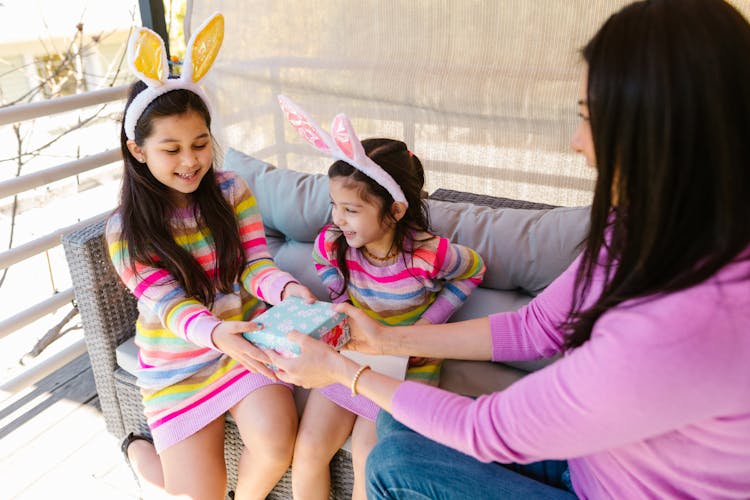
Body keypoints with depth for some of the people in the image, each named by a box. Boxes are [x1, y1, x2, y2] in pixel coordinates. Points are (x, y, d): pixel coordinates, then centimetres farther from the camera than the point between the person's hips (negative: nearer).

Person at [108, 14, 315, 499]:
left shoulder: (231, 191, -5)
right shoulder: (125, 230, -10)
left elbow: (255, 266, -10)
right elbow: (169, 305, -19)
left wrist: (289, 289, -34)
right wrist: (215, 332, -42)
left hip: (245, 337, 2)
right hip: (177, 360, -1)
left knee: (276, 445, -23)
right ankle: (139, 450, 31)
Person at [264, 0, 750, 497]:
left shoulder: (683, 328, -38)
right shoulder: (645, 230, -10)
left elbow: (493, 430, -27)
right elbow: (535, 325, -1)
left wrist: (342, 370, -14)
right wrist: (387, 338, 0)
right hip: (594, 445, 7)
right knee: (397, 423, 5)